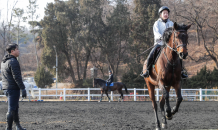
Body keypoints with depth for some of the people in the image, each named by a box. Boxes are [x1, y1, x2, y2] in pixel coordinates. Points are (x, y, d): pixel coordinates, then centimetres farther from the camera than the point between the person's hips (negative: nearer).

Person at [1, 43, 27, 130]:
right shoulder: (13, 62, -16)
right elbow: (17, 77, -21)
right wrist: (23, 89, -19)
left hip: (6, 88, 10)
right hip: (13, 88, -10)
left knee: (15, 108, 19)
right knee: (11, 110, -6)